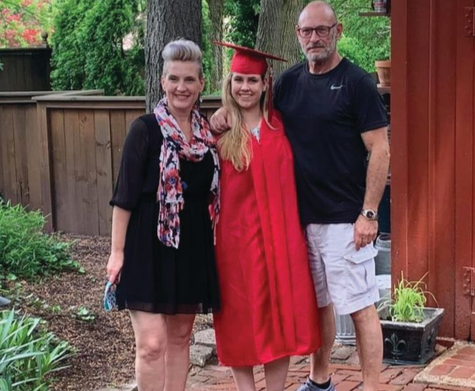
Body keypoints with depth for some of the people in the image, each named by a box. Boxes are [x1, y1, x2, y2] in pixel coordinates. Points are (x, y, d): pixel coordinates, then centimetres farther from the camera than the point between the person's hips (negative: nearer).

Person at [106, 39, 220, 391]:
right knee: (152, 343, -9)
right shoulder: (145, 130, -7)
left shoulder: (208, 132, 7)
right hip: (151, 246, -5)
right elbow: (125, 195, -8)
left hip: (194, 246, 5)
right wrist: (117, 251, -11)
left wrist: (211, 241, 10)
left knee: (180, 336, 12)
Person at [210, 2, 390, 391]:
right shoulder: (290, 81, 9)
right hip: (302, 216, 6)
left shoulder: (357, 82, -7)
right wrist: (227, 112, -3)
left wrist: (369, 213, -15)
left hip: (344, 218, -6)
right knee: (317, 303, 16)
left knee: (360, 307, -1)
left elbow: (380, 150, -10)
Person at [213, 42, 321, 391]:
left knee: (281, 313, 6)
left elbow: (291, 182, 10)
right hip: (236, 234, -2)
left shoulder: (280, 127, 7)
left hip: (280, 232, 3)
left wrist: (295, 228, 4)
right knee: (241, 316, 4)